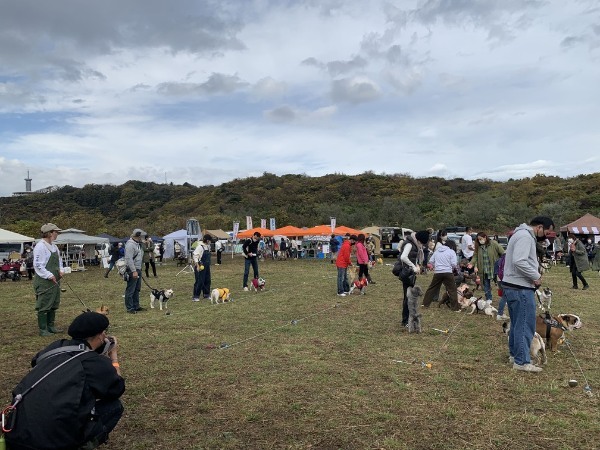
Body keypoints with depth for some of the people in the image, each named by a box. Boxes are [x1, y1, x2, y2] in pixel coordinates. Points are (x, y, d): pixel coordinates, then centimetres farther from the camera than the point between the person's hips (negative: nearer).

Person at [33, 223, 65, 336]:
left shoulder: (54, 246, 11)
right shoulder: (40, 246, -16)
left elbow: (59, 259, 22)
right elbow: (37, 265, -19)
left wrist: (60, 270, 6)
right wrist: (49, 275, -19)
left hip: (54, 280, 9)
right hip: (44, 281, -9)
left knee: (54, 305, 16)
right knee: (44, 306, -1)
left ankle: (50, 326, 27)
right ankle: (43, 329, 8)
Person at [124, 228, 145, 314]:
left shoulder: (137, 244, 15)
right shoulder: (130, 245, -18)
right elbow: (129, 259, -24)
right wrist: (134, 271, -25)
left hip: (138, 269, 10)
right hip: (132, 271, -10)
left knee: (137, 289, 16)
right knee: (130, 290, -3)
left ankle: (136, 306, 24)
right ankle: (130, 308, 3)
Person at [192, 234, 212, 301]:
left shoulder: (208, 246, 11)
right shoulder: (200, 247, -15)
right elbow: (194, 255, -19)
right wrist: (197, 265, -22)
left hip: (207, 267, 9)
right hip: (201, 267, -9)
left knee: (207, 280, 13)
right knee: (199, 281, -7)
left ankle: (206, 294, 25)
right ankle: (195, 296, -1)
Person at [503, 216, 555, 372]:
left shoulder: (523, 235, 18)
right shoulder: (525, 236, -16)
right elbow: (519, 262, -29)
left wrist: (534, 276, 8)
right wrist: (536, 276, -17)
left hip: (514, 287, 11)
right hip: (520, 289, -11)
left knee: (517, 324, 19)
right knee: (525, 325, -4)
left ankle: (515, 354, 29)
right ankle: (522, 361, 3)